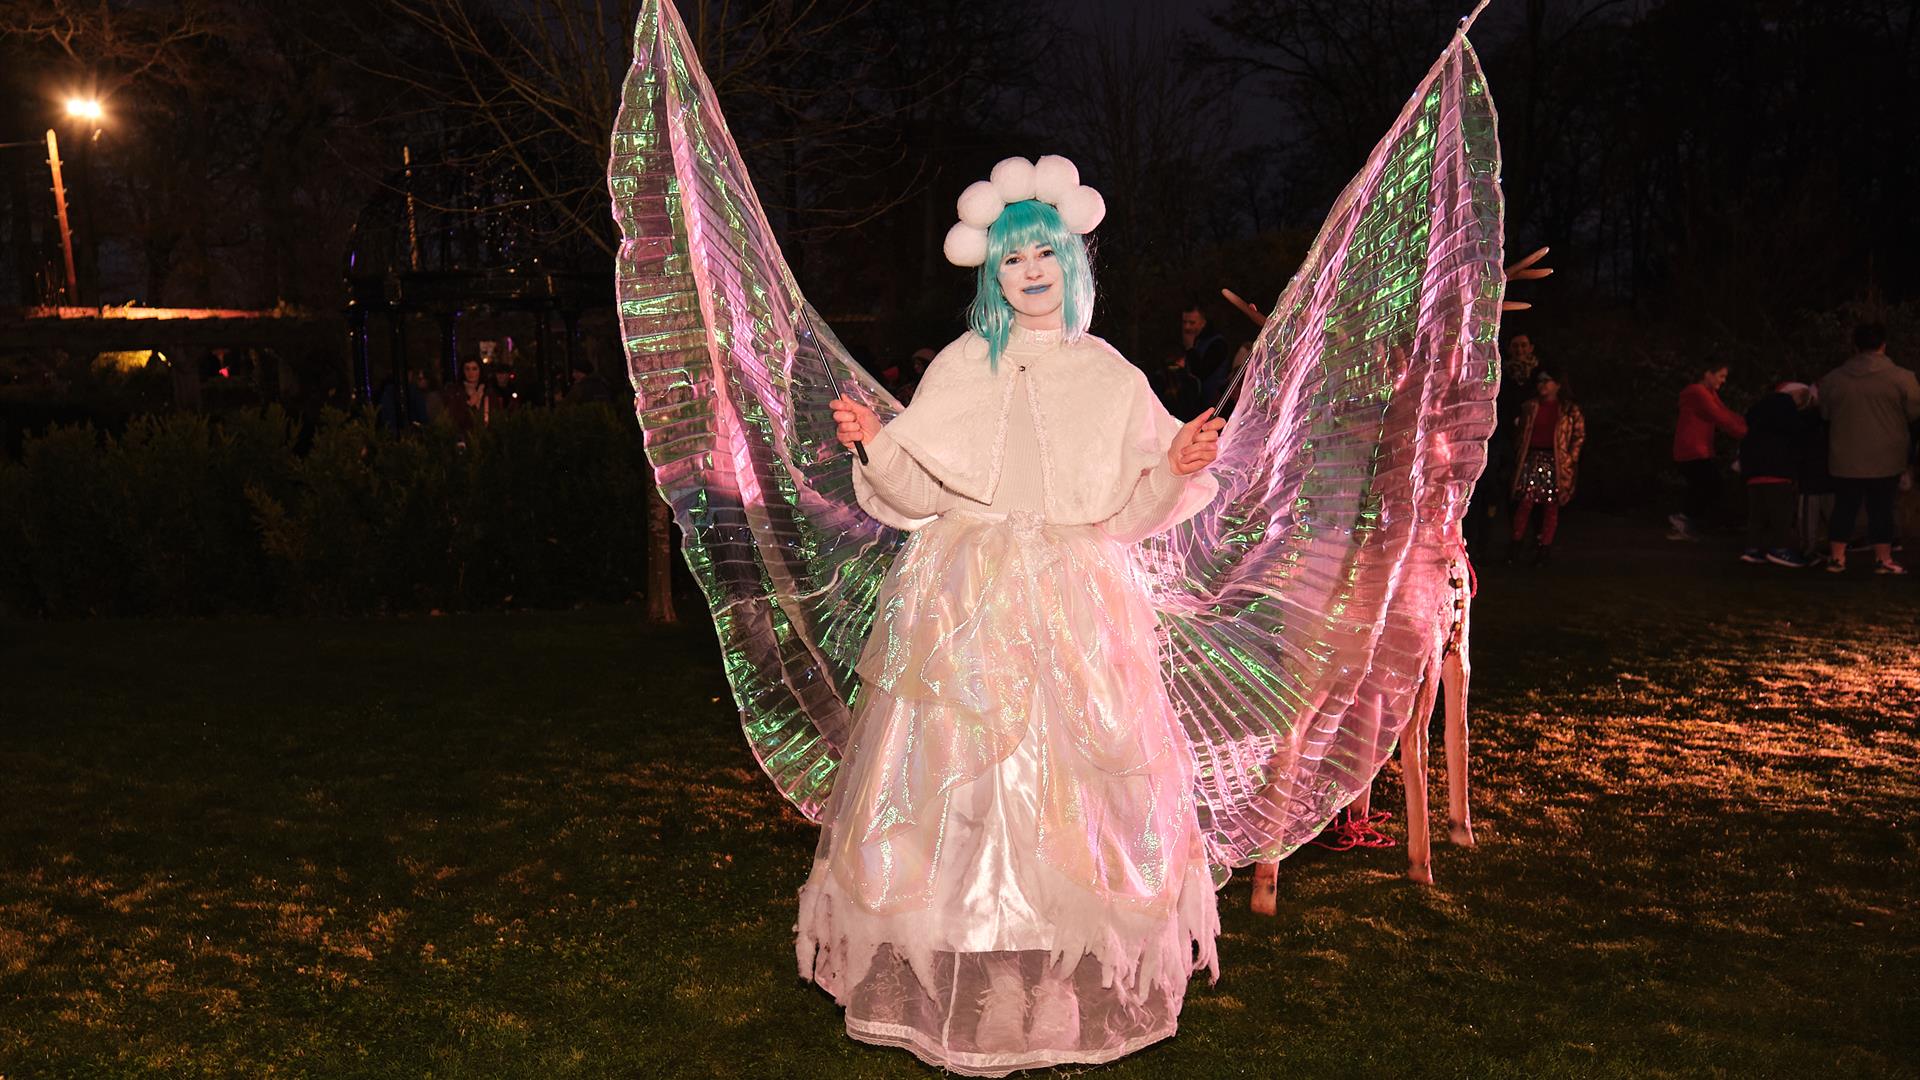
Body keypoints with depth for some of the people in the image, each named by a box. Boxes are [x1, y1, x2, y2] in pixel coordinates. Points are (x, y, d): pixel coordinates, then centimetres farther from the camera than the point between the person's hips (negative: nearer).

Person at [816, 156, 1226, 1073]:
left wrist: (1177, 467, -14)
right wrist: (877, 447, -14)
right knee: (959, 771, 0)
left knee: (1072, 772, 0)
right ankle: (957, 986, 14)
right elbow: (925, 496, 3)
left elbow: (1128, 511, 4)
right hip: (966, 602, 0)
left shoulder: (1112, 377, 7)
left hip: (1074, 604, 0)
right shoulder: (959, 368, 6)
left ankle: (1072, 989, 15)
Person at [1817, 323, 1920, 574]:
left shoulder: (1832, 379, 0)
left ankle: (1836, 557, 12)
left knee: (1844, 507, 10)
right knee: (1881, 508, 4)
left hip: (1844, 459, 2)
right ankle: (1883, 560, 8)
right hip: (1885, 459, -2)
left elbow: (1824, 415, 11)